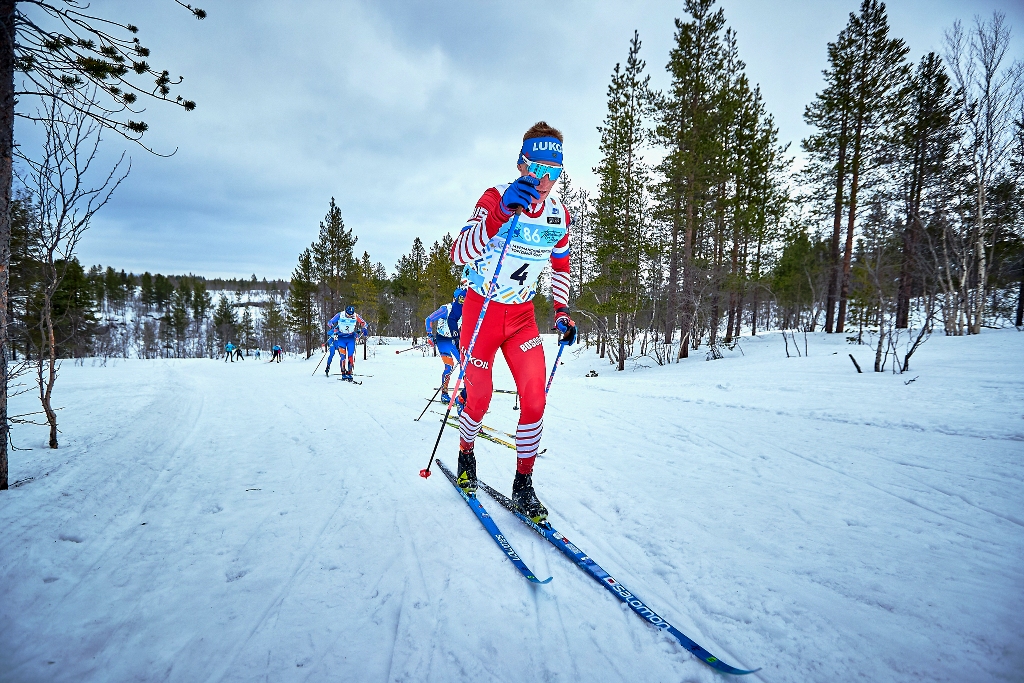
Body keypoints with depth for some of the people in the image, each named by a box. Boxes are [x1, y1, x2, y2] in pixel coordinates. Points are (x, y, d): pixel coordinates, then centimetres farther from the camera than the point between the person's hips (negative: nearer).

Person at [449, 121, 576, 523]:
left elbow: (560, 267, 15)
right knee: (479, 399, 4)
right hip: (482, 310, -3)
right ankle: (465, 453, 37)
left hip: (522, 315, 4)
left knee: (535, 397, -8)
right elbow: (459, 254, -32)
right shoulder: (495, 198, -18)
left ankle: (523, 485, 8)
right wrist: (501, 212, -45)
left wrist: (561, 312, 2)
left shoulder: (559, 215, -2)